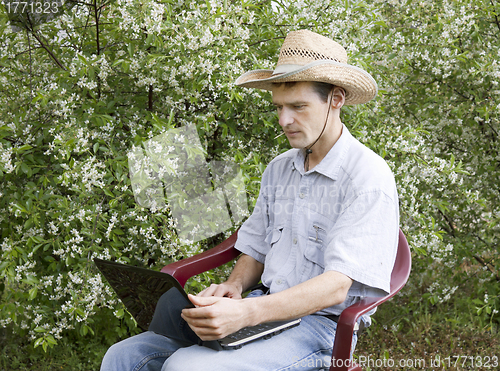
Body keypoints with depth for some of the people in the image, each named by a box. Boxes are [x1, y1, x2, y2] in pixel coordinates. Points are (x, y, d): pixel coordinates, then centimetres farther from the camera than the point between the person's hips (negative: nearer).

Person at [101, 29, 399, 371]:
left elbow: (336, 286, -20)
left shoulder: (369, 178, -11)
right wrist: (233, 287, -4)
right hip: (265, 311, 7)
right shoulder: (278, 169, 13)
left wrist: (246, 313, -33)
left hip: (319, 325, -6)